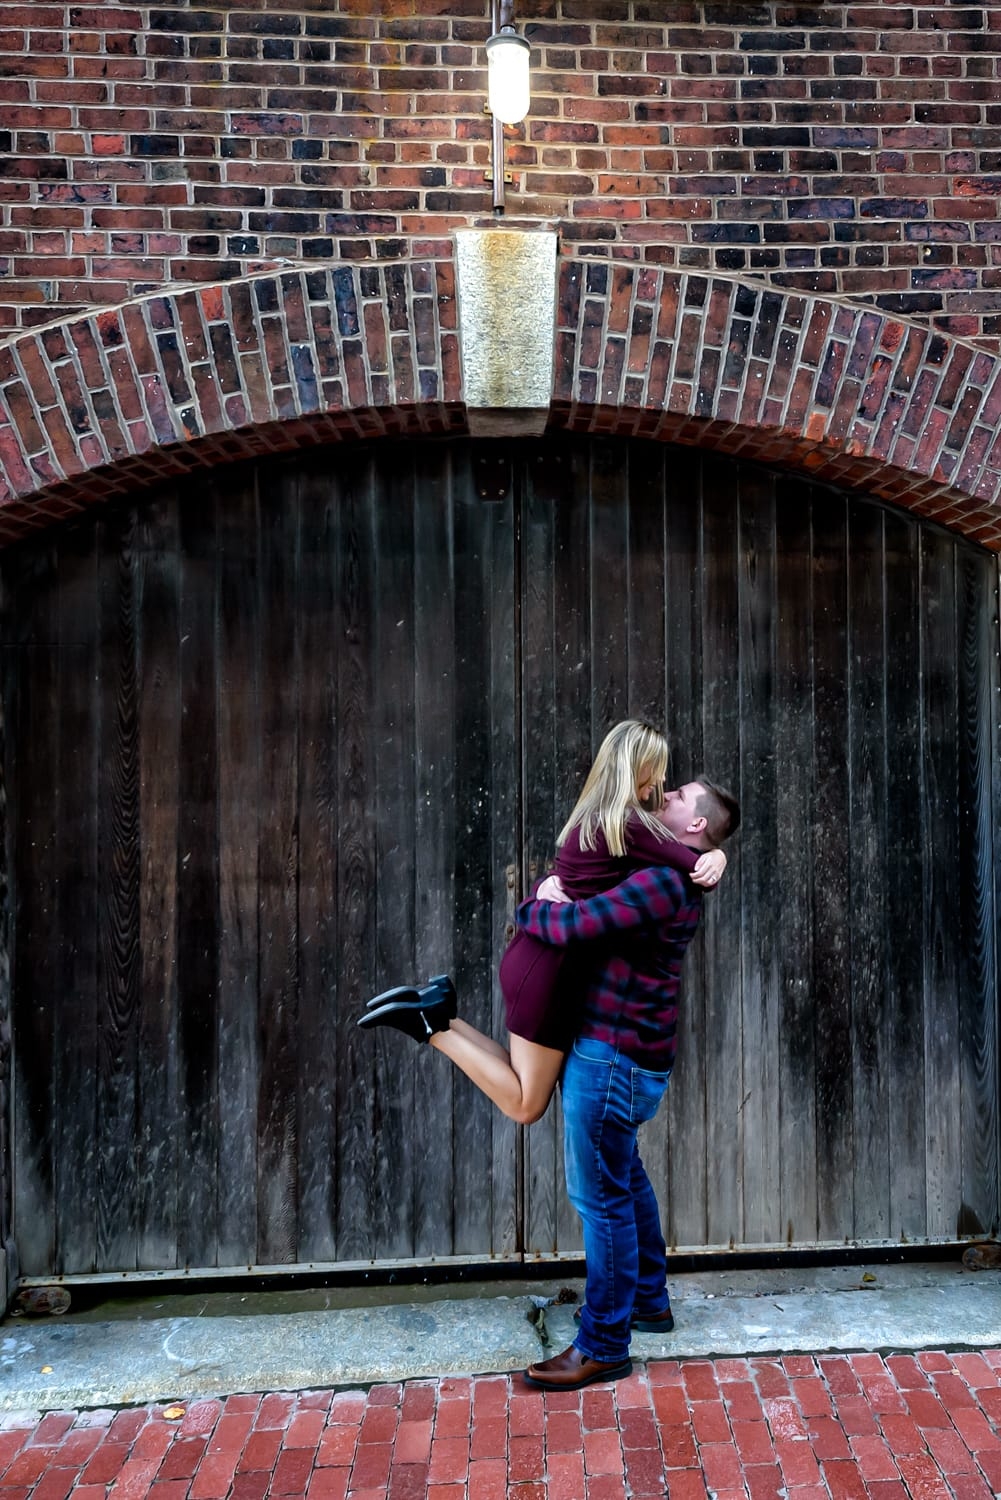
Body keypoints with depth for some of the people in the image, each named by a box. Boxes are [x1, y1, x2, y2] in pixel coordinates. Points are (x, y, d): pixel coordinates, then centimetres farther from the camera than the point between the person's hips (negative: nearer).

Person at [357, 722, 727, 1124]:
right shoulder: (629, 824, -17)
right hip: (547, 968, -9)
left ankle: (436, 1012, 12)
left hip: (538, 955, 9)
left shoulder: (597, 816, 11)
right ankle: (433, 1027, 2)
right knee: (525, 1105, 6)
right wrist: (716, 856, 4)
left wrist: (710, 854, 5)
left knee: (524, 1094, 20)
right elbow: (699, 871, -15)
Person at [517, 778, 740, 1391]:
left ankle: (603, 1346, 16)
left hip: (614, 1057, -10)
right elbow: (590, 892, 21)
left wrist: (530, 908, -8)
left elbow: (569, 925, -28)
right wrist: (556, 888, 1)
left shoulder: (660, 884, -23)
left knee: (601, 1194, 1)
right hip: (618, 1050, 10)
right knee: (624, 1176, 24)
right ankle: (649, 1300, 41)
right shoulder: (675, 884, 10)